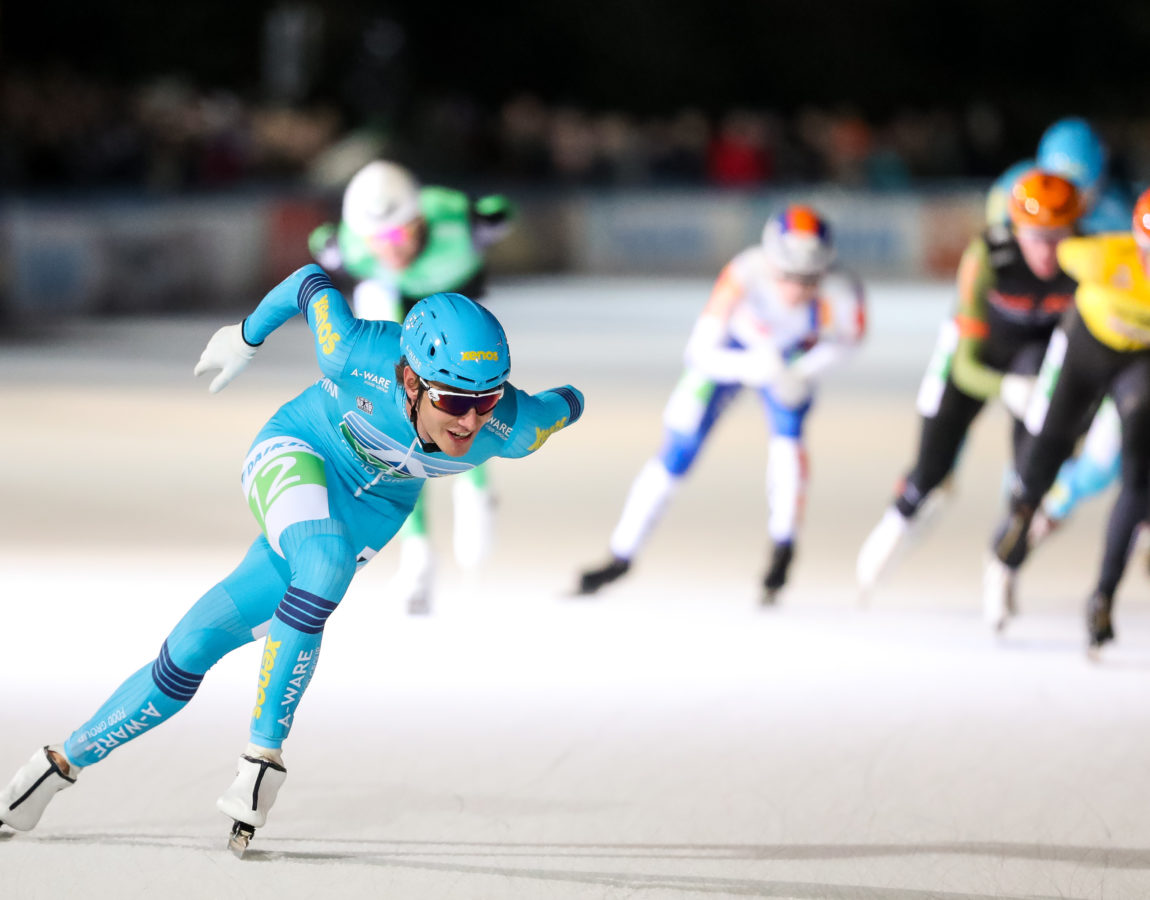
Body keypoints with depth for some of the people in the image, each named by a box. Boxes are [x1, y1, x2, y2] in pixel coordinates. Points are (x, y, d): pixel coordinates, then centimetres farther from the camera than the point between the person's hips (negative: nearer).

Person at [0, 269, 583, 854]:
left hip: (372, 512, 3)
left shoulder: (510, 428, -31)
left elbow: (567, 403, -9)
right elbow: (311, 282, -15)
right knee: (326, 565, -35)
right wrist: (246, 337, 2)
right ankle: (264, 753, -20)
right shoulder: (358, 354, -35)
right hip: (294, 455, -3)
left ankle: (65, 762, 10)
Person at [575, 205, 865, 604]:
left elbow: (846, 336, -12)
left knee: (787, 426, -27)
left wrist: (805, 374, -25)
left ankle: (783, 548, -10)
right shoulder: (744, 276, -42)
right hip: (731, 351, -1)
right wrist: (751, 366, -57)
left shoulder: (838, 291, -36)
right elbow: (700, 353, -39)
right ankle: (622, 554, 16)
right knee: (678, 451, -3)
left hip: (793, 357, 1)